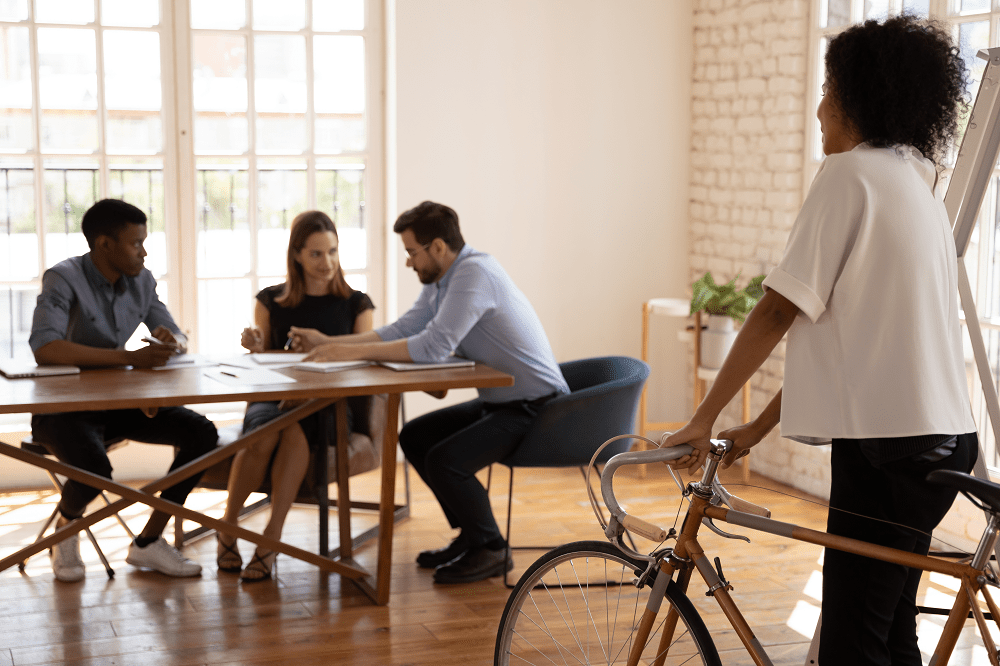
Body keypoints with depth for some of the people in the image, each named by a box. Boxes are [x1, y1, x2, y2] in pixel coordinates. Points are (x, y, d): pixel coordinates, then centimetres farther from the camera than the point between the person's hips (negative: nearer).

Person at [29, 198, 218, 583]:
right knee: (94, 468, -35)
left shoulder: (141, 281, 3)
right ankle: (67, 524, 4)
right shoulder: (64, 278, -17)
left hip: (119, 402, 6)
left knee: (202, 433, -13)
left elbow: (180, 341, 10)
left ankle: (149, 542, -2)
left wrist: (172, 342, -18)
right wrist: (130, 358, -39)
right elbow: (43, 346, -33)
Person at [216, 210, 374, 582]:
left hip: (327, 408, -1)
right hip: (271, 398, 1)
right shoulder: (270, 301, 14)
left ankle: (271, 538, -35)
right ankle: (227, 530, -16)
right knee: (265, 430, -35)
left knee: (295, 429, -37)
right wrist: (256, 350, -6)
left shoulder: (356, 304, 12)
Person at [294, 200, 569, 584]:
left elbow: (434, 346, -30)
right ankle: (471, 535, 21)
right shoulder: (440, 282, 9)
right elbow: (401, 331, 10)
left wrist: (355, 352, -25)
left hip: (533, 408, -11)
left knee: (445, 460, -24)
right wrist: (328, 343, 4)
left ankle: (491, 551, -2)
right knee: (414, 437, 13)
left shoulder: (474, 273, -23)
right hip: (496, 401, 11)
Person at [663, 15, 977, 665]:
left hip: (889, 446, -10)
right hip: (937, 436, 10)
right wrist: (758, 428, 17)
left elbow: (781, 309, -14)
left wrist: (704, 417, -8)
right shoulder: (915, 180, 19)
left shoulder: (850, 173, -10)